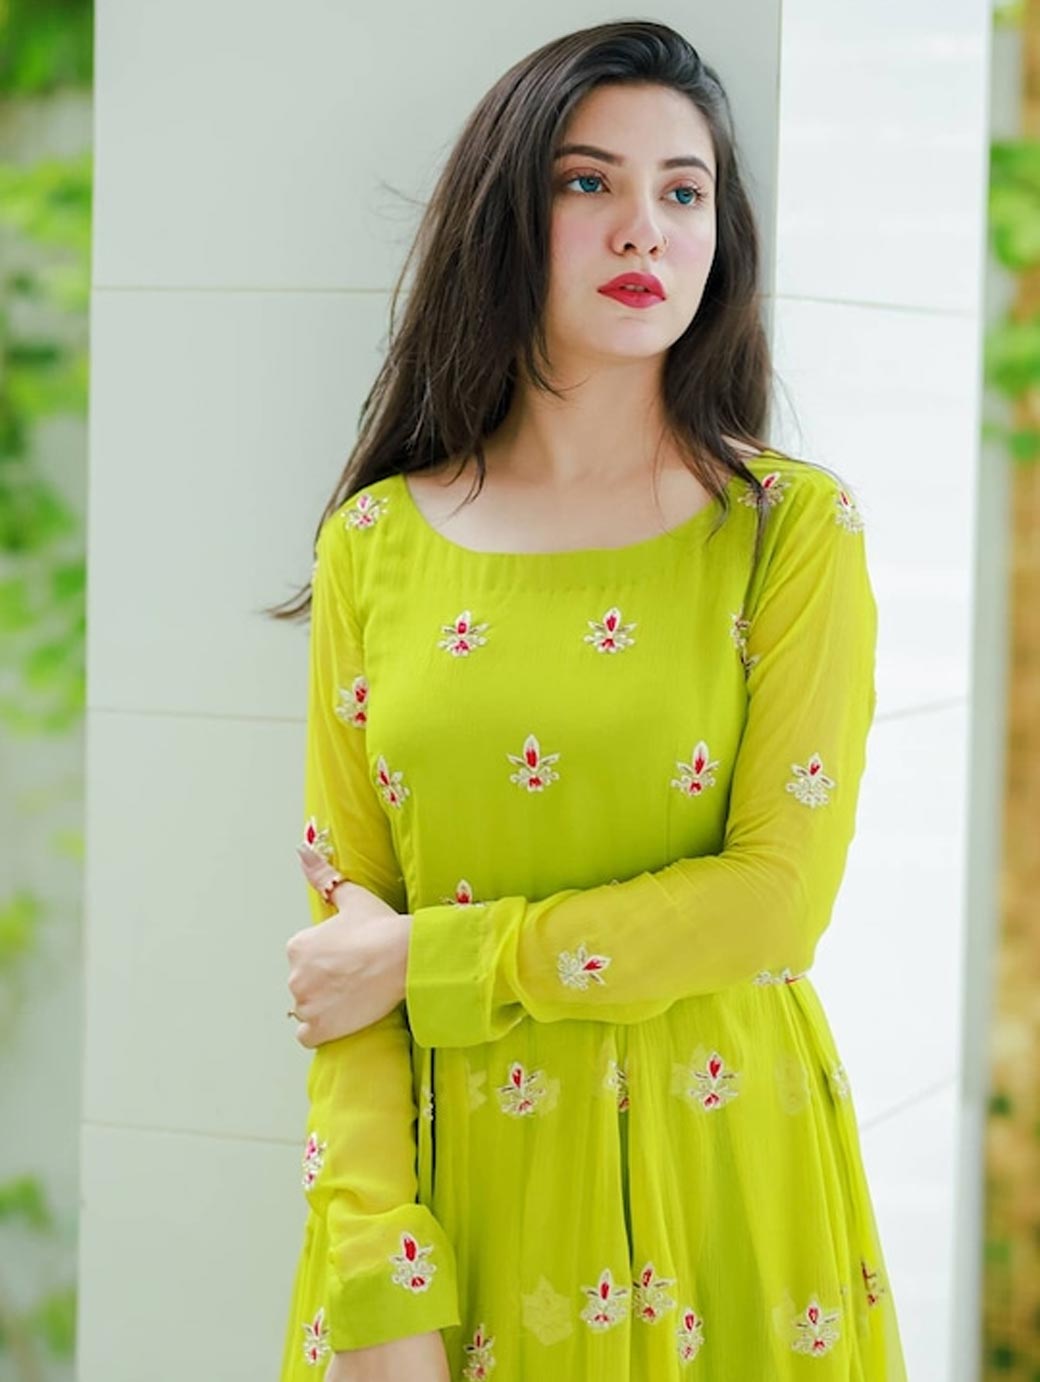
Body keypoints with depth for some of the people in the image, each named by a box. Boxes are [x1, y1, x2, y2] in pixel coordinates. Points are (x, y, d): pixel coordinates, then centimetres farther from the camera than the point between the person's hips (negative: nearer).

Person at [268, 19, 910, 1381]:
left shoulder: (797, 527, -3)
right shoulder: (377, 543, 1)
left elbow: (779, 893, -11)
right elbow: (344, 920, -1)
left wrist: (432, 961, -13)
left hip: (719, 1170, -1)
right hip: (453, 1177, 1)